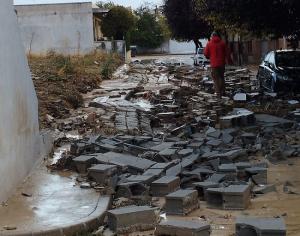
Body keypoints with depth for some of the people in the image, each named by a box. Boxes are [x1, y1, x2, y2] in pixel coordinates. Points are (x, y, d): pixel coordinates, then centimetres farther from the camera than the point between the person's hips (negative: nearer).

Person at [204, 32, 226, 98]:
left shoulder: (209, 43, -4)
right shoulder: (222, 43, 1)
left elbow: (206, 53, -1)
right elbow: (225, 53, 2)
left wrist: (209, 57, 19)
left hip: (214, 63, -3)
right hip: (222, 63, 3)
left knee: (216, 78, 2)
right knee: (221, 77, 16)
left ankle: (218, 93, -3)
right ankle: (223, 92, 16)